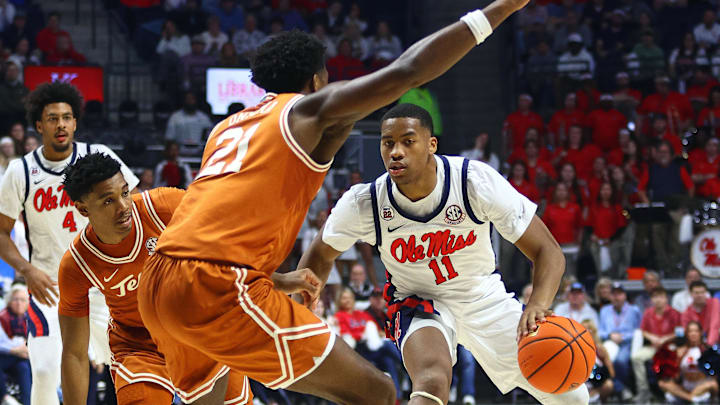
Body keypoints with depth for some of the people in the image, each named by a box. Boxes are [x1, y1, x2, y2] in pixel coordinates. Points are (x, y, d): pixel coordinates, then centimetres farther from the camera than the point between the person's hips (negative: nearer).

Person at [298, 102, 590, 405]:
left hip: (485, 298, 2)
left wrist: (537, 306, -43)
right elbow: (320, 255, 0)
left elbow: (548, 251, -24)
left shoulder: (477, 181, -26)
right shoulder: (363, 203, -22)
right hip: (418, 304, -2)